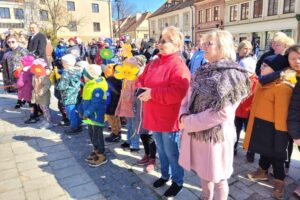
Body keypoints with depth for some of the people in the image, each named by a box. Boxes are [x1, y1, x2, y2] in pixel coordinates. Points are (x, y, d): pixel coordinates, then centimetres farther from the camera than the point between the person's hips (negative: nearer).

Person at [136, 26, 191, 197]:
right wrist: (141, 89, -10)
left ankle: (178, 181, 31)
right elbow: (141, 80, 14)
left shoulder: (178, 66, -18)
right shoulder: (153, 63, 8)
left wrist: (152, 93, -26)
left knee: (172, 153, 9)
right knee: (161, 150, 23)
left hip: (169, 119, -8)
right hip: (154, 117, 8)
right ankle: (165, 175, 44)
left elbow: (177, 93, -29)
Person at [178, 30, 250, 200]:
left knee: (218, 179, 13)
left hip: (216, 135, -7)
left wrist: (190, 122, -17)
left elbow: (222, 112, -21)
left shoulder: (232, 75, -15)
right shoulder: (203, 71, 8)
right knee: (204, 173, 24)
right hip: (197, 133, 7)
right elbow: (189, 96, 11)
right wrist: (184, 116, -9)